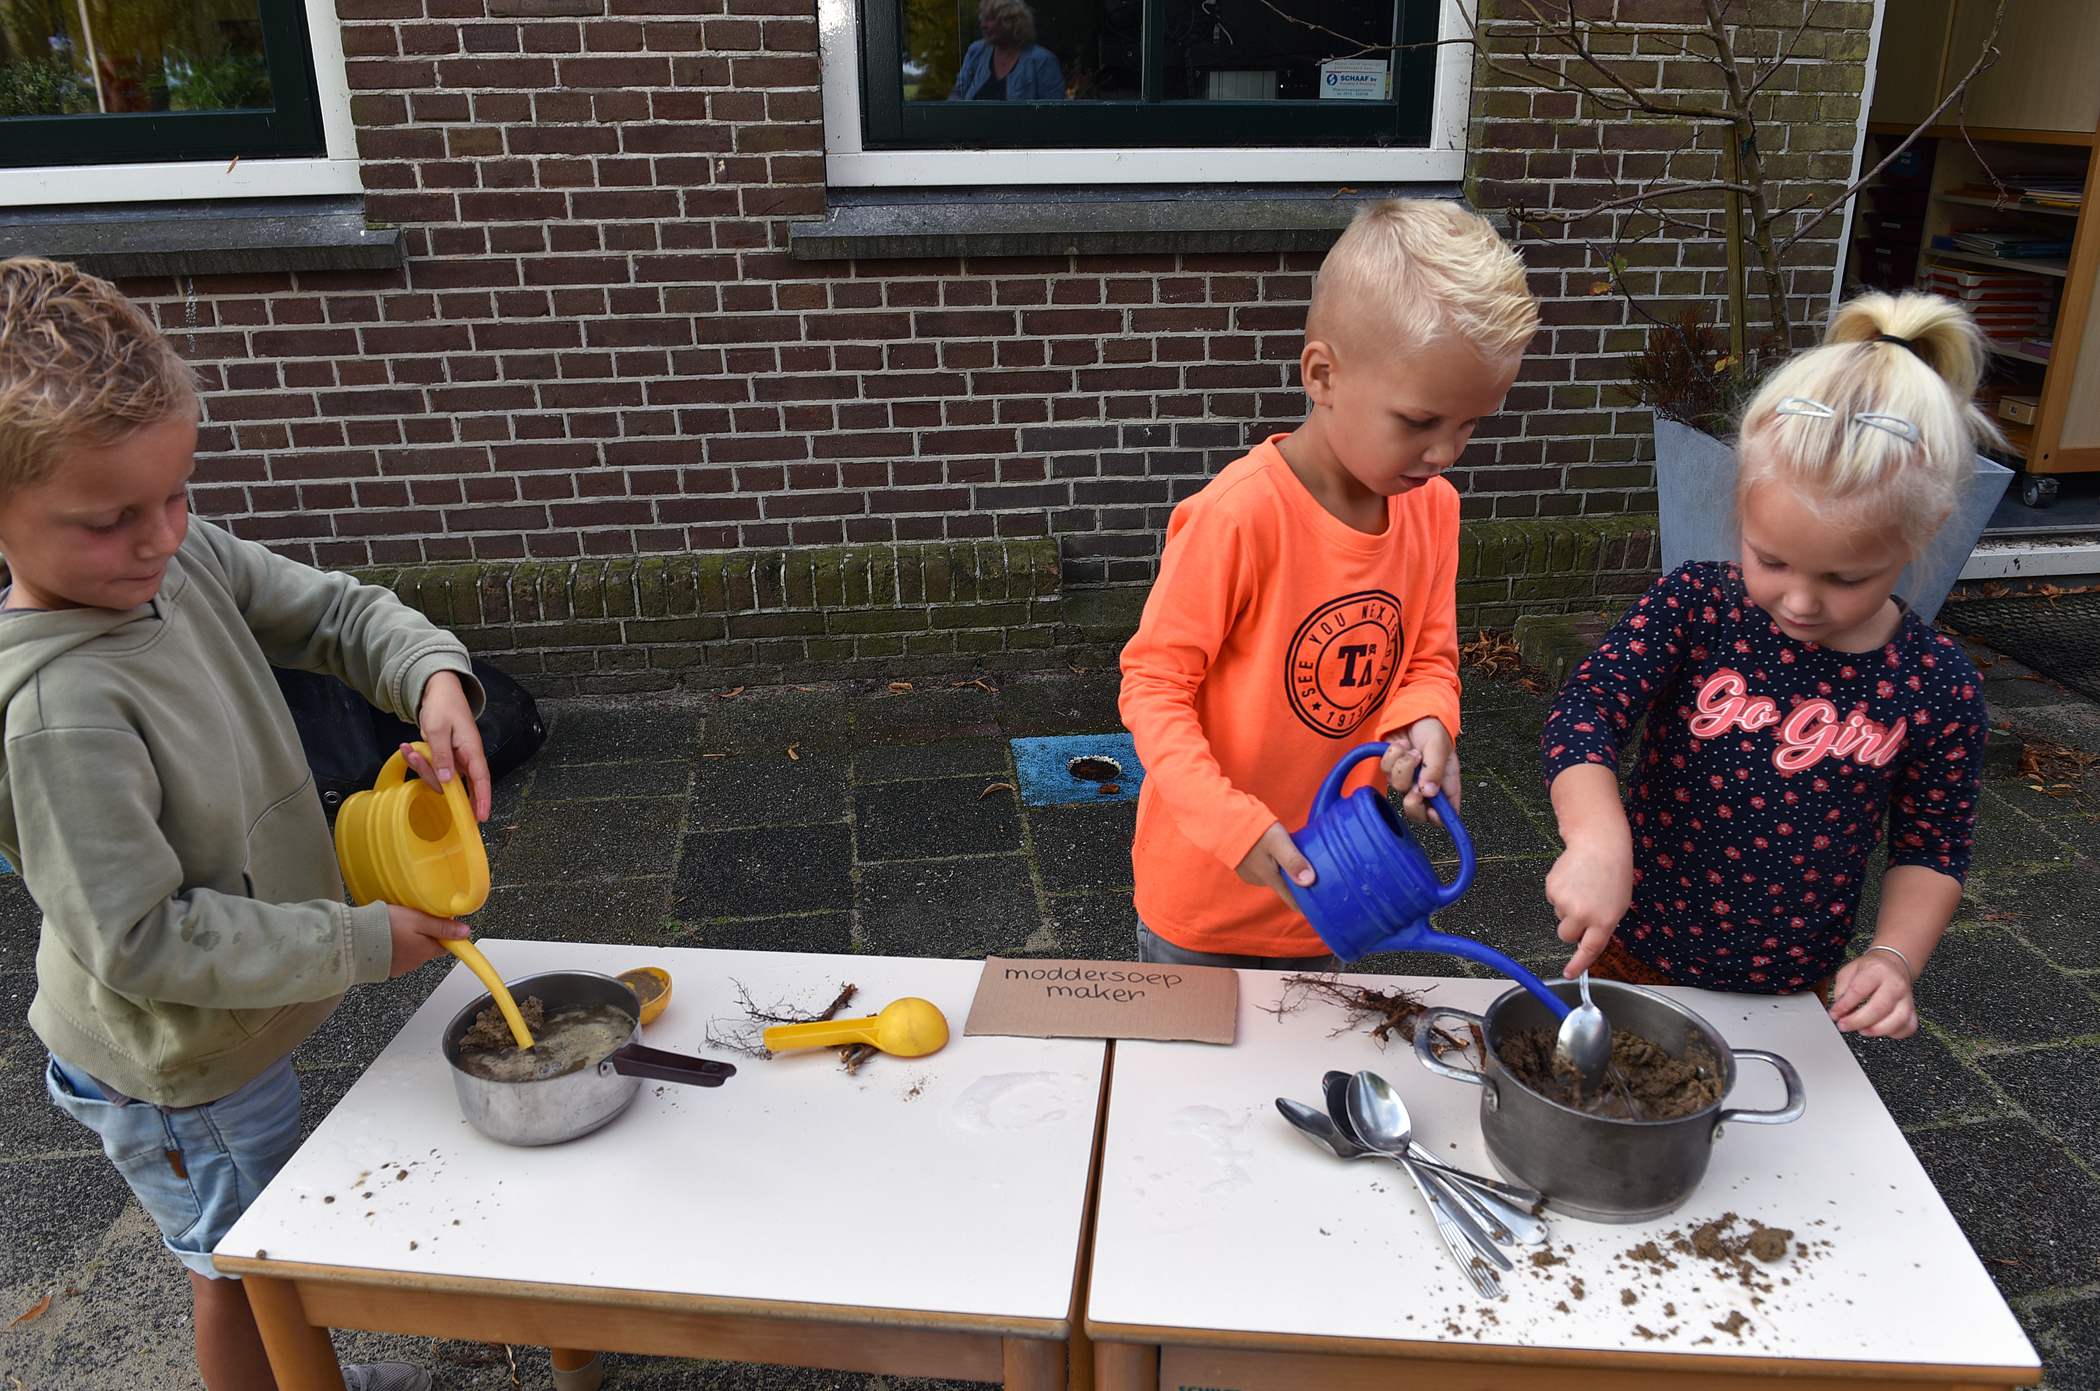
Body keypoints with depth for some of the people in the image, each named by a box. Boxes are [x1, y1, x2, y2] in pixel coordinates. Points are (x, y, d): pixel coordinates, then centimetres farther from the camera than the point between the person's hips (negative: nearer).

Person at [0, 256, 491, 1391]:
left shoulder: (185, 560, -11)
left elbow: (335, 613, 1)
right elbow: (142, 944, -30)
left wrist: (433, 677, -20)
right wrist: (361, 943, -24)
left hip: (233, 1020, 8)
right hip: (172, 1069, -8)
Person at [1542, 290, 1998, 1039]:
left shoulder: (1935, 686, -12)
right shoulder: (1695, 606, -16)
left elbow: (1931, 846, 0)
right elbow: (1586, 710, -27)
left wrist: (1894, 957, -16)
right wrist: (1598, 839, -45)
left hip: (1789, 998, 0)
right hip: (1631, 959, 0)